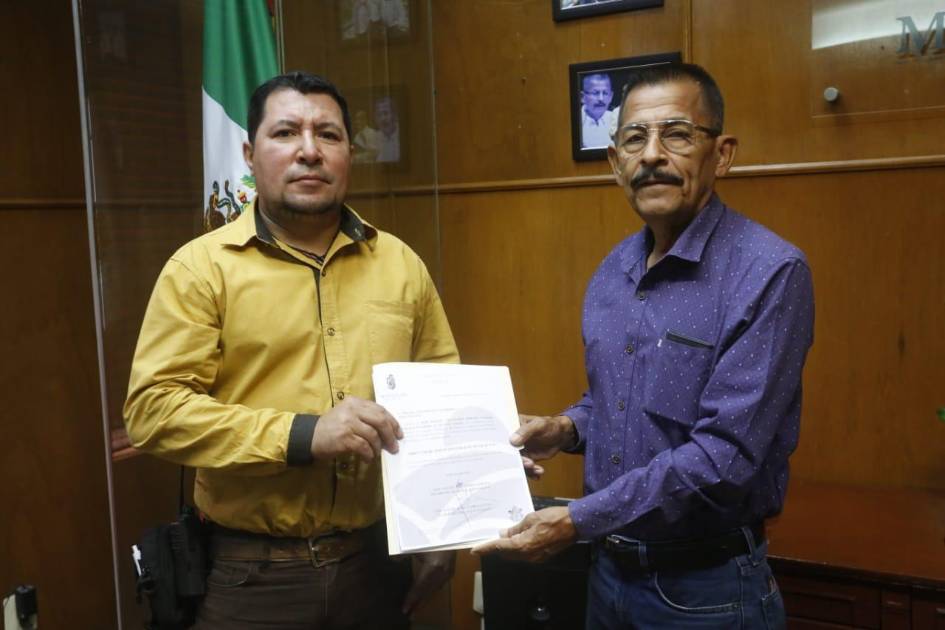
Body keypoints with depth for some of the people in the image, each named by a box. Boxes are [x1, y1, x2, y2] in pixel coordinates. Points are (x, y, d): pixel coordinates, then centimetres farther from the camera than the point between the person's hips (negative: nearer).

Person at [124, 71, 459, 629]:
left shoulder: (401, 263, 5)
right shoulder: (201, 267, -5)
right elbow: (154, 407, -12)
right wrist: (303, 435, -21)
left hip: (377, 560, 4)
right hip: (253, 573, -3)